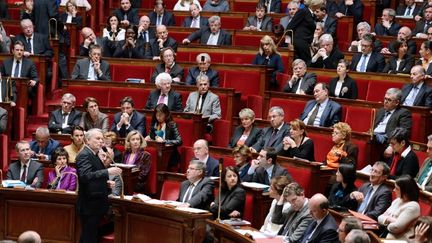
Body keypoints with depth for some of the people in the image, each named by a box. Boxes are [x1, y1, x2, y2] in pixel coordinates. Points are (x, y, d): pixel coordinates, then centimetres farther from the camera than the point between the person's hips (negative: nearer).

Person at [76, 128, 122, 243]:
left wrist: (106, 182, 11)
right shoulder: (84, 155, -13)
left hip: (96, 204, 10)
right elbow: (86, 175, -29)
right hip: (89, 205, -10)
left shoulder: (94, 155, 17)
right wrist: (107, 172, -33)